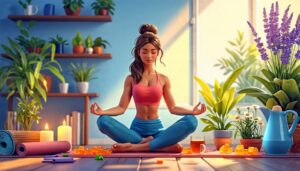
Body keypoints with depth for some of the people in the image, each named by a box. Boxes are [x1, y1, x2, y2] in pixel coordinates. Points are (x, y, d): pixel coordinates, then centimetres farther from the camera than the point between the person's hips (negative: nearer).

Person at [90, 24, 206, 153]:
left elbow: (172, 108, 9)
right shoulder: (131, 79, 6)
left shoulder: (163, 79, 9)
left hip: (157, 129, 1)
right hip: (137, 129, -1)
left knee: (191, 121, -27)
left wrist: (192, 111, -9)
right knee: (103, 121, -28)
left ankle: (135, 147, -32)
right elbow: (121, 107, 2)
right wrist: (102, 112, -17)